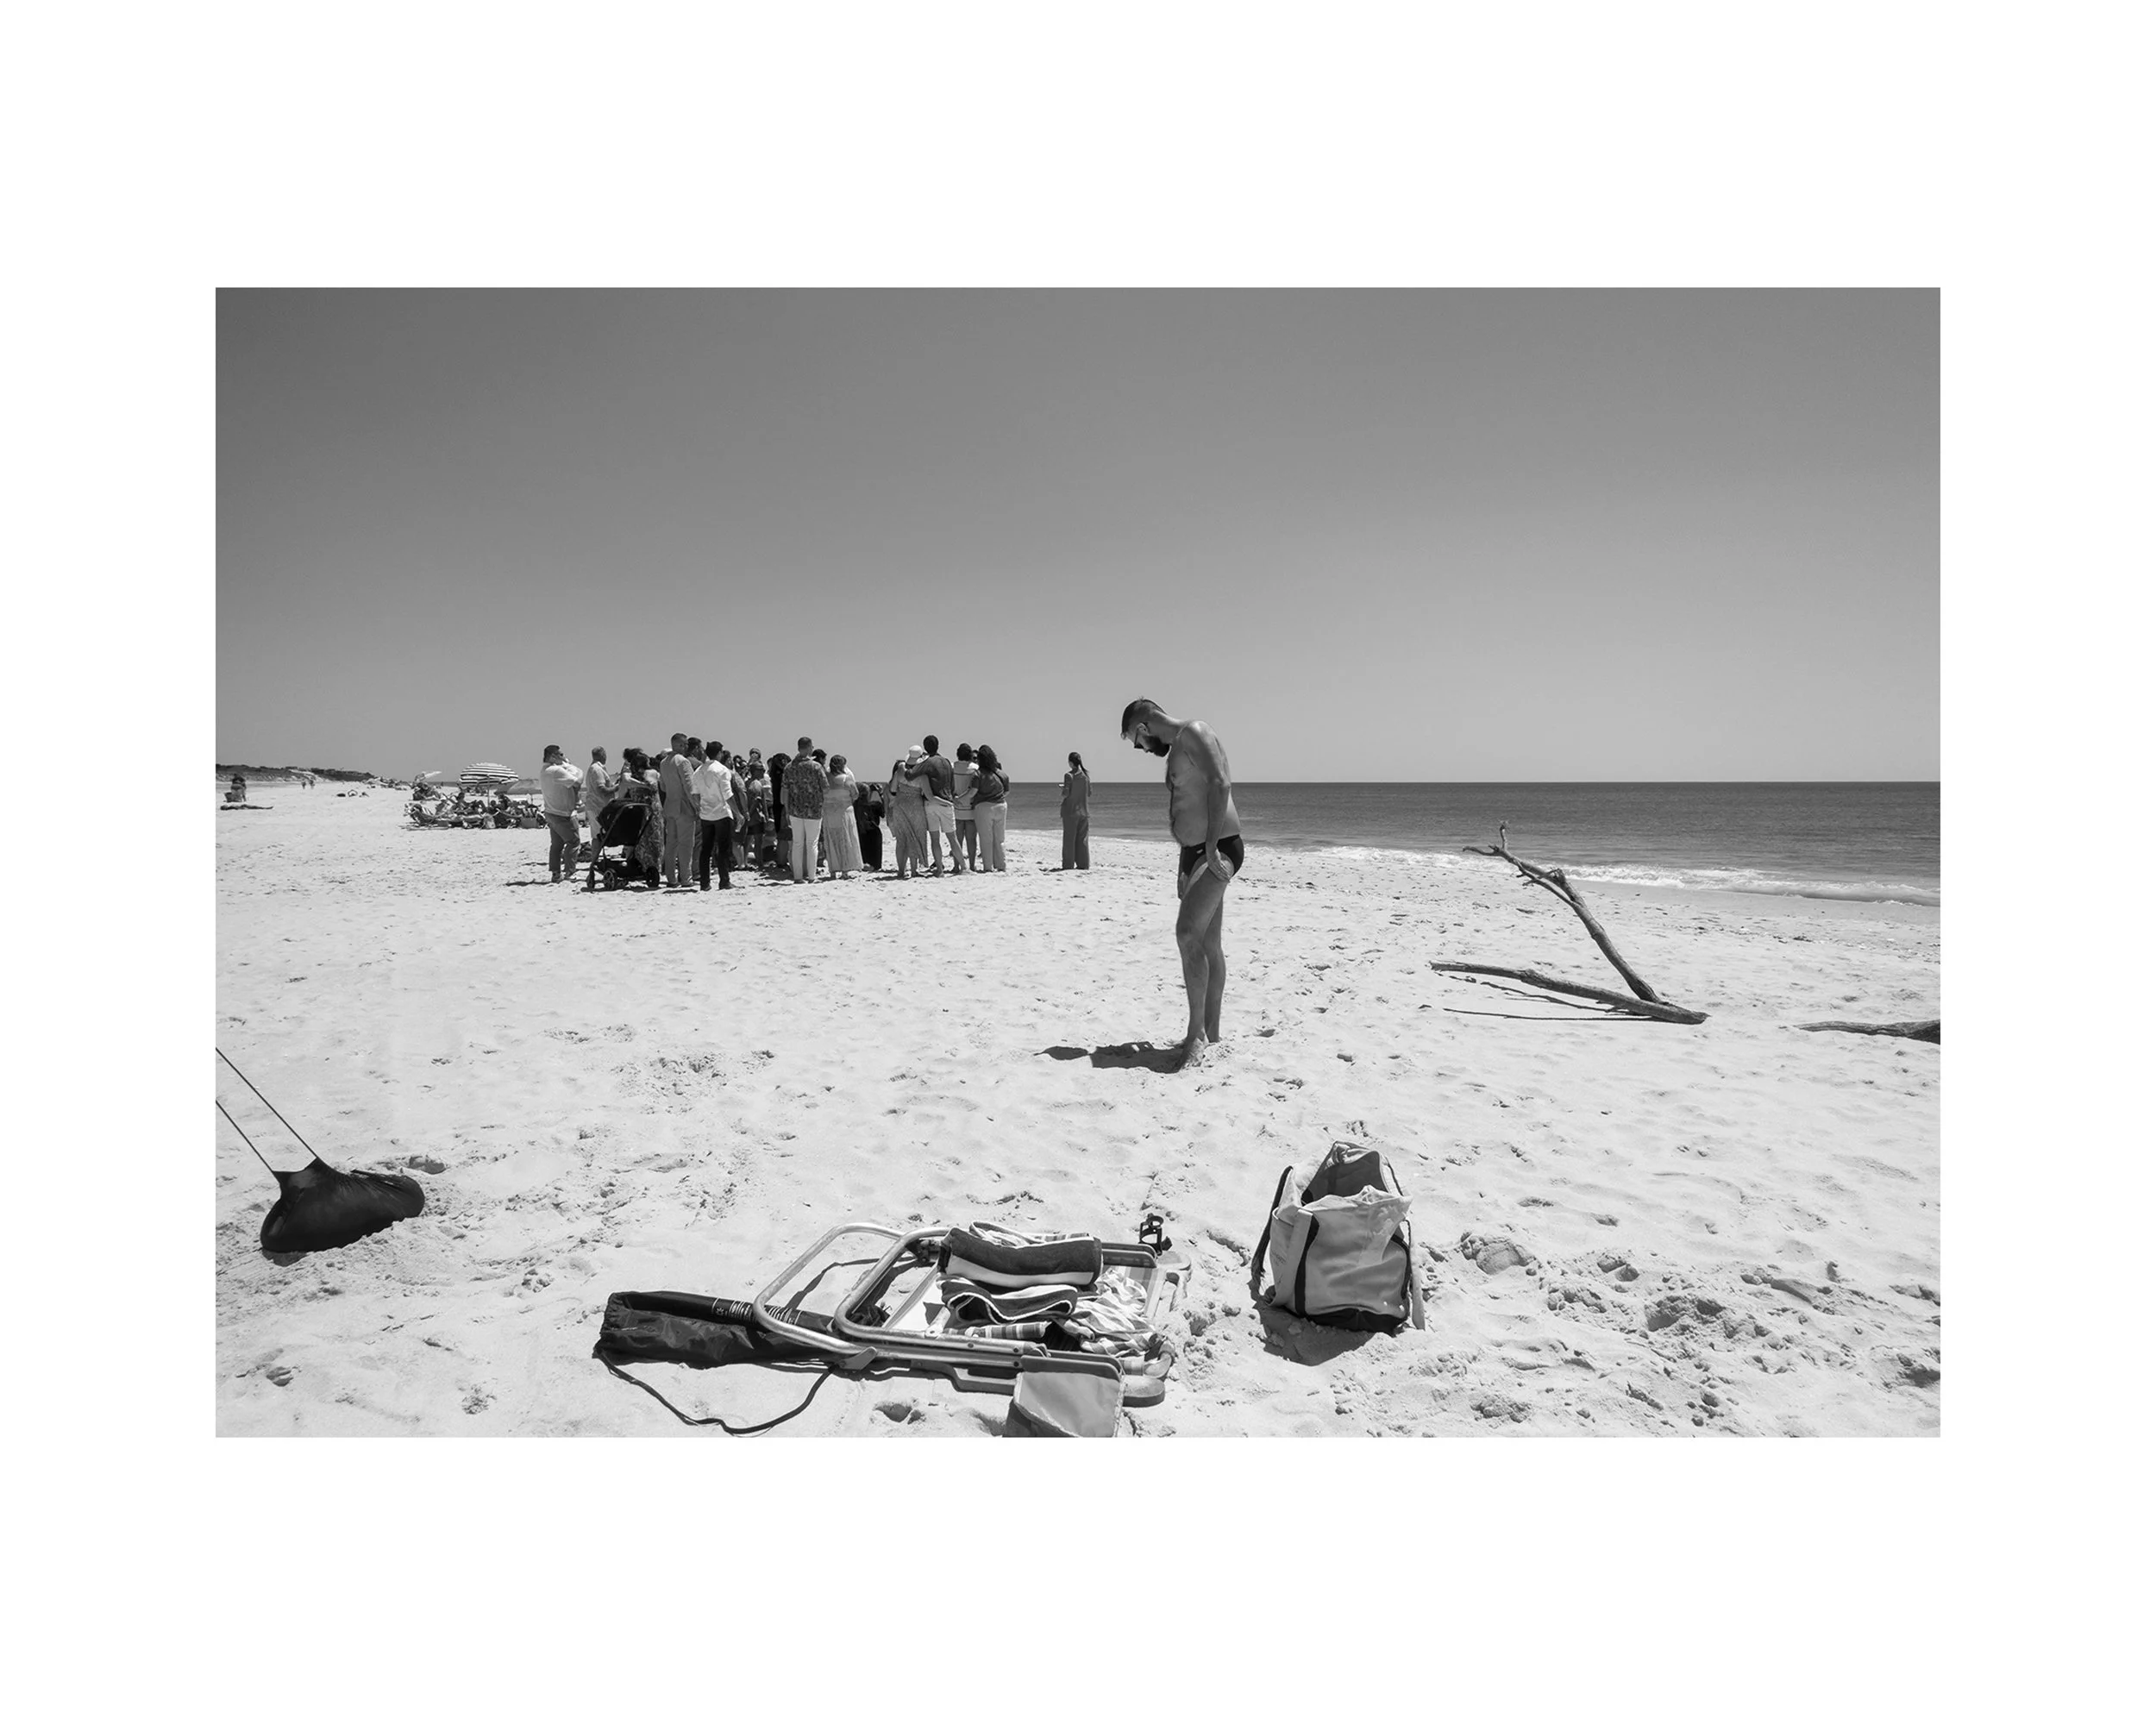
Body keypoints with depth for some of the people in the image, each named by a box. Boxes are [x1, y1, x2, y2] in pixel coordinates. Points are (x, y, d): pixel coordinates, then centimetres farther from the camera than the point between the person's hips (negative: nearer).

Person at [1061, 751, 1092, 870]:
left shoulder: (1069, 775, -12)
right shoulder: (1086, 775, 3)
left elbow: (1066, 793, -15)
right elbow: (1090, 793, 7)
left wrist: (1062, 795, 6)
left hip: (1070, 810, -5)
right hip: (1083, 810, 5)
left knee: (1069, 838, 2)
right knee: (1082, 838, 9)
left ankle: (1069, 864, 2)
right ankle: (1083, 863, 9)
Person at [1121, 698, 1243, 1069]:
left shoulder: (1193, 733, -9)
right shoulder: (1178, 748, 21)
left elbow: (1221, 784, -23)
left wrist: (1211, 849, -26)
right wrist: (1185, 866, 23)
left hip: (1219, 849, -10)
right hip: (1197, 851, 10)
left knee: (1188, 934, -21)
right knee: (1207, 944, 12)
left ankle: (1197, 1032, -16)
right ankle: (1210, 1032, 19)